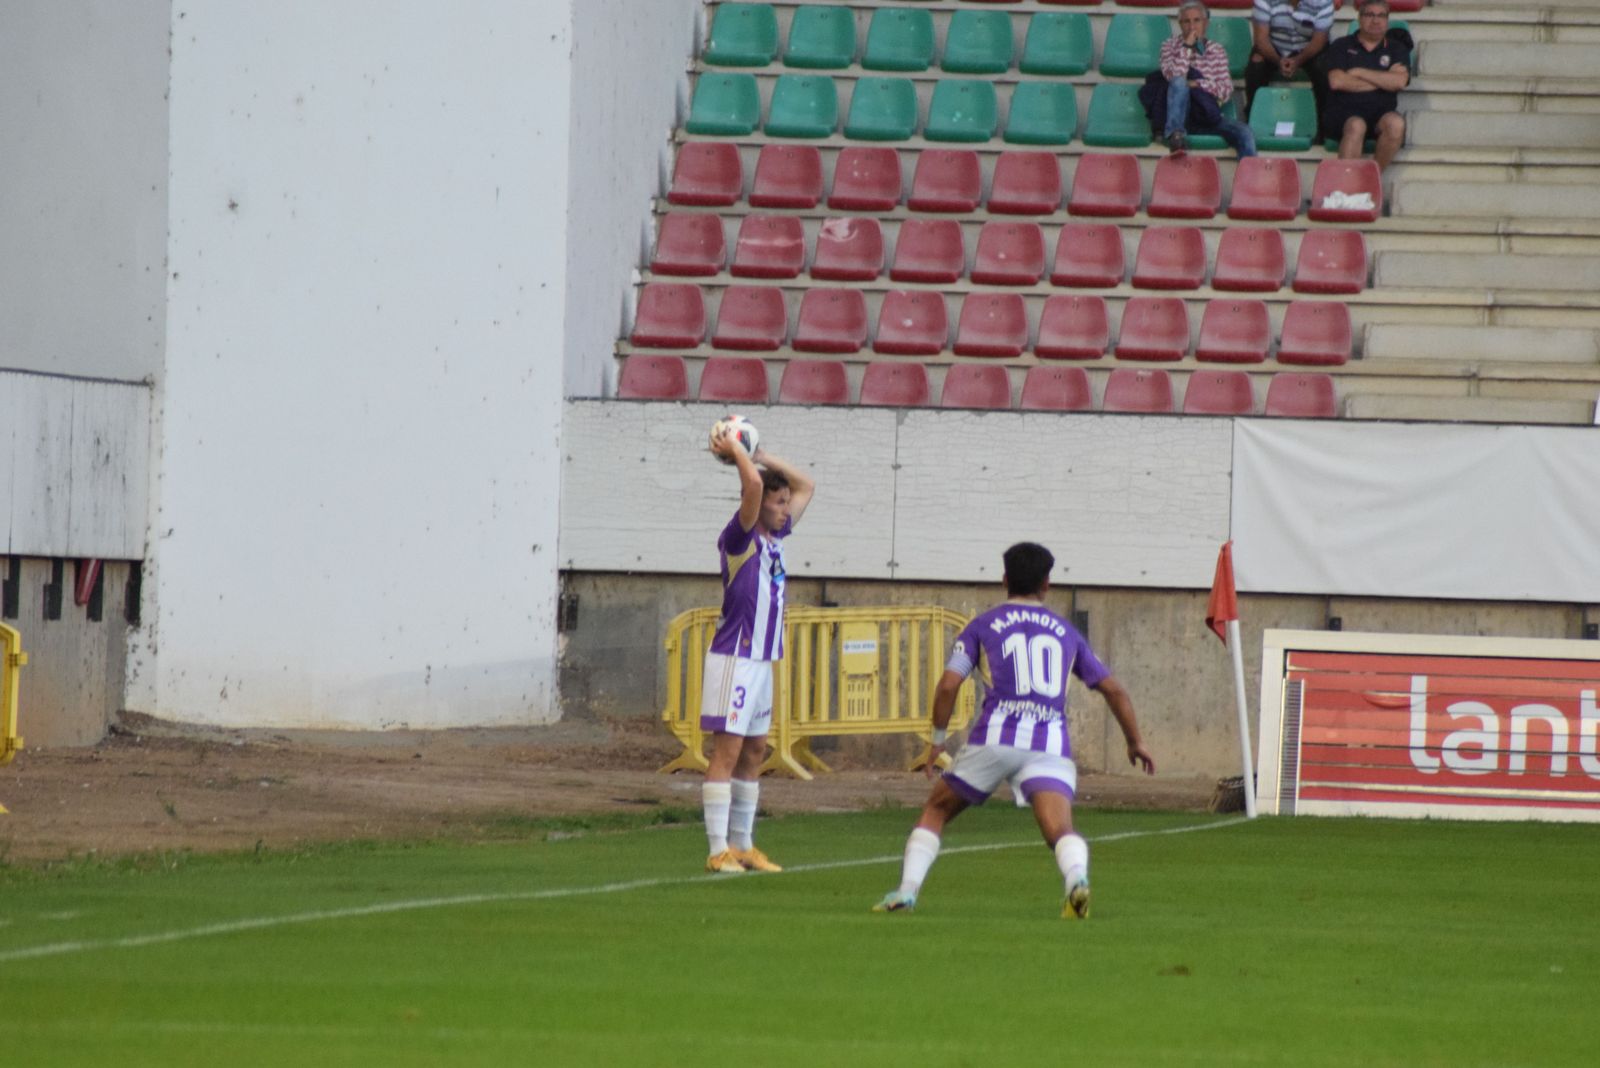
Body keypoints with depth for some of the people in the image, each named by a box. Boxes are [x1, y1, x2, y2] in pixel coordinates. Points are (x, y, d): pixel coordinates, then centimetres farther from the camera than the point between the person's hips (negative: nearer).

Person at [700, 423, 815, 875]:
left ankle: (742, 845, 17)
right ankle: (719, 851, -9)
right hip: (734, 661, -9)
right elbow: (754, 485, -28)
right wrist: (734, 451, -12)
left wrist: (760, 455, 12)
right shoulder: (739, 540, -12)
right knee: (727, 752, -8)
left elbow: (806, 486, 22)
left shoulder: (774, 537, 12)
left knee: (754, 753, 11)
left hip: (762, 662, 9)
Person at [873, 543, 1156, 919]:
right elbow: (1114, 690, 21)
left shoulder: (982, 626, 14)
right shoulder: (1066, 632, 21)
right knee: (1060, 829, -15)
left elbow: (948, 685, 2)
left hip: (995, 737, -1)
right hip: (1051, 744, 1)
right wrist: (1135, 741, 32)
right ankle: (1077, 878, -47)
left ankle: (906, 892, 11)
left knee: (936, 810, 20)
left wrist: (938, 739, 14)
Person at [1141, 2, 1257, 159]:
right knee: (1179, 83, -36)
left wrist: (1198, 84, -10)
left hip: (1206, 112, 2)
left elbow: (1226, 90, 5)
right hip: (1178, 112, -2)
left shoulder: (1216, 51, 17)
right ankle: (1176, 135, -55)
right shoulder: (1170, 45, 12)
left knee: (1244, 132, -25)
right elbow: (1174, 77, -8)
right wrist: (1187, 47, -9)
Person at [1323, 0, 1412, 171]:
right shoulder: (1341, 46, 13)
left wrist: (1359, 73, -1)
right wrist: (1382, 82, -1)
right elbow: (1336, 81, -5)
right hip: (1344, 112, -2)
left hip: (1381, 113, 2)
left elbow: (1399, 81, -3)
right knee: (1356, 126, -37)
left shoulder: (1397, 49, 17)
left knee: (1396, 123, -33)